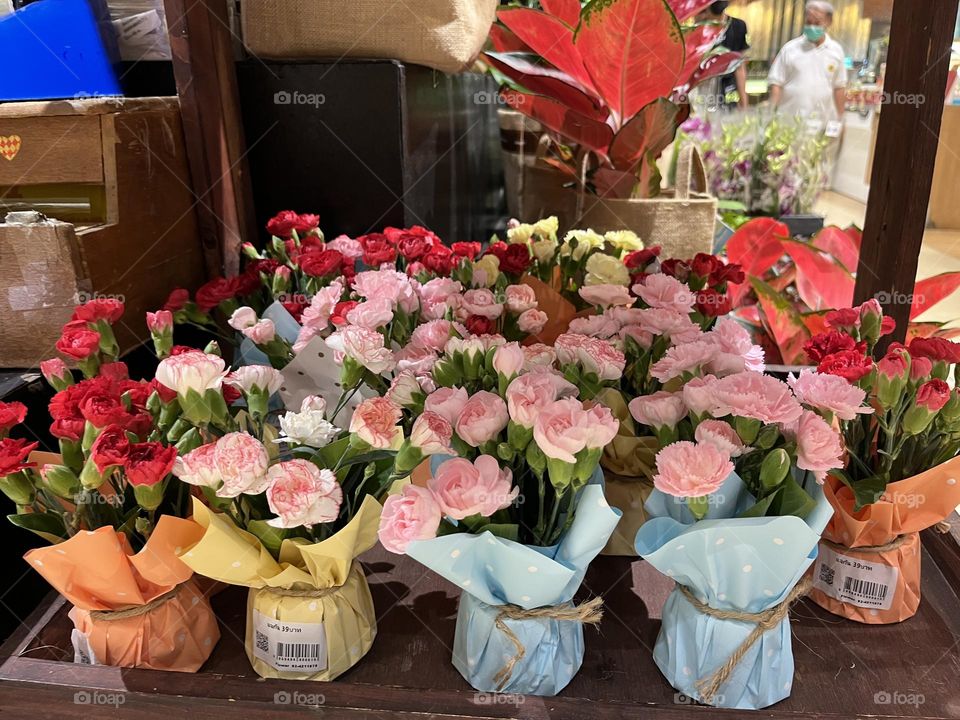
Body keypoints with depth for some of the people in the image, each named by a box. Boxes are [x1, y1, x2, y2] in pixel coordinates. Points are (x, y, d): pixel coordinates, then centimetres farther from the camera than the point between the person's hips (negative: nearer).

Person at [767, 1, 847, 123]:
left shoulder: (836, 50, 9)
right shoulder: (790, 48, 2)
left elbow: (839, 87, 13)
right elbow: (776, 82, 1)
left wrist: (840, 120, 10)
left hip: (824, 121, 2)